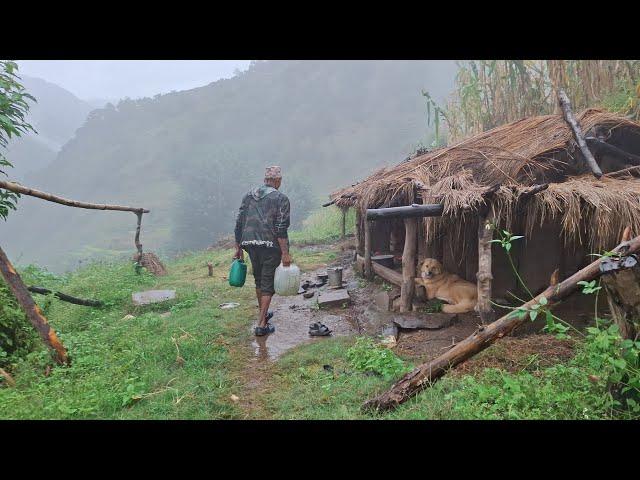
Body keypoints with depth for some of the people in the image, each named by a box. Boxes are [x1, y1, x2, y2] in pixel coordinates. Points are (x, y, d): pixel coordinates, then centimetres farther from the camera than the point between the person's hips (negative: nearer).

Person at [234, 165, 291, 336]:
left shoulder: (248, 196, 11)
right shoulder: (281, 199, -5)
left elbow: (239, 223, 10)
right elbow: (281, 228, -14)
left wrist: (238, 247, 16)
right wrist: (285, 253, -12)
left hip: (250, 244, 5)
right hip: (271, 245, -5)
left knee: (259, 279, 21)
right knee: (268, 283, 3)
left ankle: (263, 313, 38)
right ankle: (261, 324, 3)